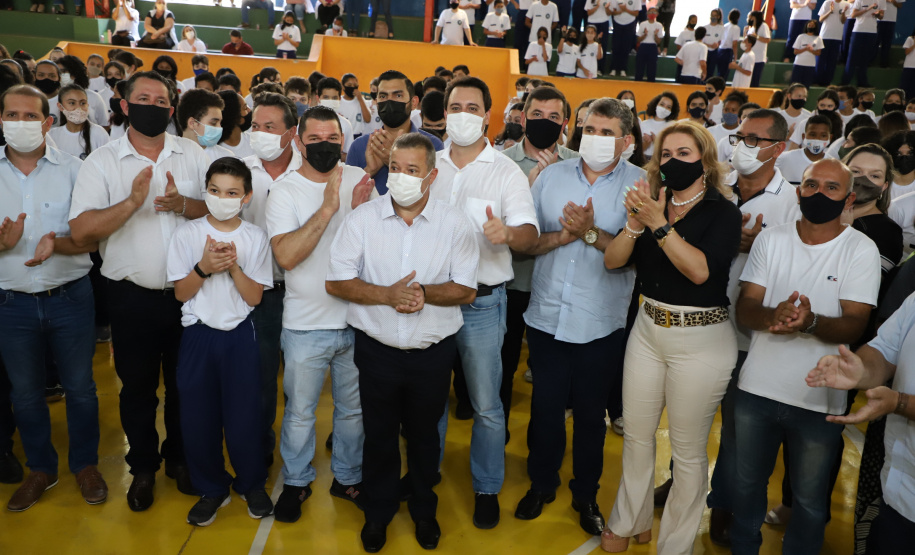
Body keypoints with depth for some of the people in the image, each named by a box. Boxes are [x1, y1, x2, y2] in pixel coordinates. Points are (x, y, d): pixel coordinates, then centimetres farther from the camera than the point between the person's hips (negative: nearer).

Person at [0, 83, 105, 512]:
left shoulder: (72, 170, -4)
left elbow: (92, 238, -7)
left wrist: (56, 243, -26)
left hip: (70, 297, -2)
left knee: (79, 387, 10)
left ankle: (86, 464, 30)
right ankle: (40, 469, 35)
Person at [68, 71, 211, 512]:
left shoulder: (193, 155, 1)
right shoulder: (101, 161, -4)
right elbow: (81, 231, -13)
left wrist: (184, 204, -19)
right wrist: (133, 201, -26)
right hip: (131, 296, -1)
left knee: (184, 383, 15)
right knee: (137, 387, 14)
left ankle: (179, 458, 37)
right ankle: (143, 467, 35)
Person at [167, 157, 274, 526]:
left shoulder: (255, 238, -2)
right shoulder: (186, 234, -1)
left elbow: (254, 297, -5)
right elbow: (180, 292, -2)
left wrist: (233, 266, -19)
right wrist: (204, 267, -19)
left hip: (239, 335, -1)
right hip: (198, 334, 1)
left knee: (243, 416, 3)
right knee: (198, 417, 6)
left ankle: (251, 484, 27)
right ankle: (211, 488, 27)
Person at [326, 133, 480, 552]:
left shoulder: (454, 224, -5)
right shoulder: (362, 218, -4)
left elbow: (466, 290, -5)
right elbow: (337, 282, -6)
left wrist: (424, 292, -22)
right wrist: (387, 294, -20)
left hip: (433, 352, 0)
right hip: (376, 349, 0)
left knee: (424, 435, 17)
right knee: (379, 435, 16)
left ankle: (423, 509, 41)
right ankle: (378, 510, 39)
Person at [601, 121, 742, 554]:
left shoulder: (723, 212, -8)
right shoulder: (653, 203, 5)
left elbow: (700, 270, -23)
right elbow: (612, 261, -3)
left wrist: (659, 224, -26)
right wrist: (635, 223, -19)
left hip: (701, 339, -4)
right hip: (648, 329, 5)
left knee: (687, 450, 7)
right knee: (636, 436, 15)